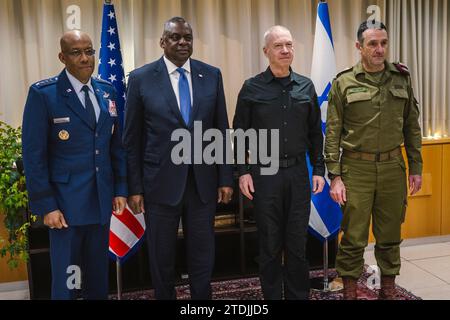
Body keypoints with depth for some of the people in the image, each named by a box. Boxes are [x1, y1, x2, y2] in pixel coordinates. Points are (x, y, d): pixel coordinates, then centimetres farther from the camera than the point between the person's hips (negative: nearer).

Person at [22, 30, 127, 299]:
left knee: (99, 273, 16)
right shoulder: (43, 93, -9)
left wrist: (121, 188, 6)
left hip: (102, 199, 5)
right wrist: (46, 205, -13)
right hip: (66, 202, -4)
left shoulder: (107, 91, 7)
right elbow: (34, 155, -10)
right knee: (67, 278, 6)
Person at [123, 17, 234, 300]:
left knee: (203, 254, 11)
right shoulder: (141, 78, -3)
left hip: (203, 181, 2)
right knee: (161, 257, 12)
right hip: (161, 182, -1)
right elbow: (132, 138, -1)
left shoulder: (212, 75, 4)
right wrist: (135, 187, -3)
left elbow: (221, 130, 6)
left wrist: (225, 178, 3)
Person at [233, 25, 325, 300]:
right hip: (264, 173, -2)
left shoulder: (306, 86, 6)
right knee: (270, 245, 8)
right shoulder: (252, 88, -2)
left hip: (298, 172, 2)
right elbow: (240, 133, 1)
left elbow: (315, 132, 10)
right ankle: (272, 296, 23)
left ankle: (299, 295, 24)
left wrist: (319, 170, 6)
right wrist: (243, 172, -5)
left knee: (298, 243, 9)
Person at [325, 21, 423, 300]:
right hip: (357, 168, -2)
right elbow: (333, 133, -3)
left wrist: (416, 168, 8)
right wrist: (335, 176, -8)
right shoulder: (344, 83, -2)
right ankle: (349, 291, 18)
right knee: (354, 237, 3)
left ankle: (388, 289, 27)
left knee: (390, 235, 12)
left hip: (392, 167, 3)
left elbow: (412, 126, 11)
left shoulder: (402, 78, 7)